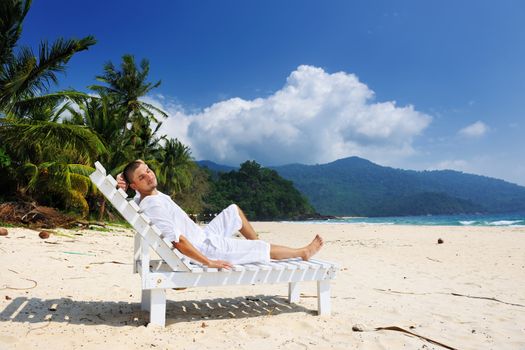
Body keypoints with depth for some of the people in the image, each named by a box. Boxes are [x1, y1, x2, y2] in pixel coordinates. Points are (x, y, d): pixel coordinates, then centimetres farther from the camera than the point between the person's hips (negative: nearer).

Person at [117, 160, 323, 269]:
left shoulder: (147, 195, 2)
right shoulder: (153, 204, -28)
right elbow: (177, 241, -30)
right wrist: (208, 262, -26)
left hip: (203, 236, 10)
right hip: (203, 249, -10)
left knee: (234, 210, 23)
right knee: (263, 247, 1)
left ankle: (258, 249, 30)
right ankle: (303, 252, 25)